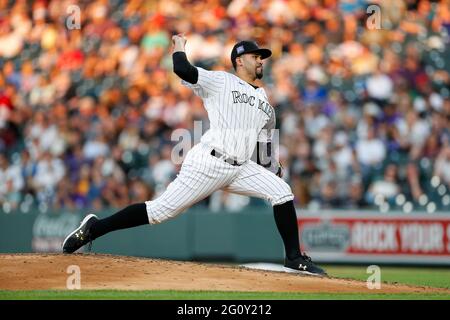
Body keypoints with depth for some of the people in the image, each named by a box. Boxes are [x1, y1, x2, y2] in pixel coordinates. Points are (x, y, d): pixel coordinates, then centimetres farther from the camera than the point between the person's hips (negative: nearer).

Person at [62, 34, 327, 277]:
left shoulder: (264, 99, 20)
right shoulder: (220, 81, 0)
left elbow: (265, 139, 26)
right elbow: (183, 70, -15)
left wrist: (273, 170, 23)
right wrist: (179, 47, 2)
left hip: (242, 169, 6)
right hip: (208, 164, -6)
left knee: (282, 193, -7)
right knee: (163, 209, -10)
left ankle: (294, 259, 3)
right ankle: (94, 228, -1)